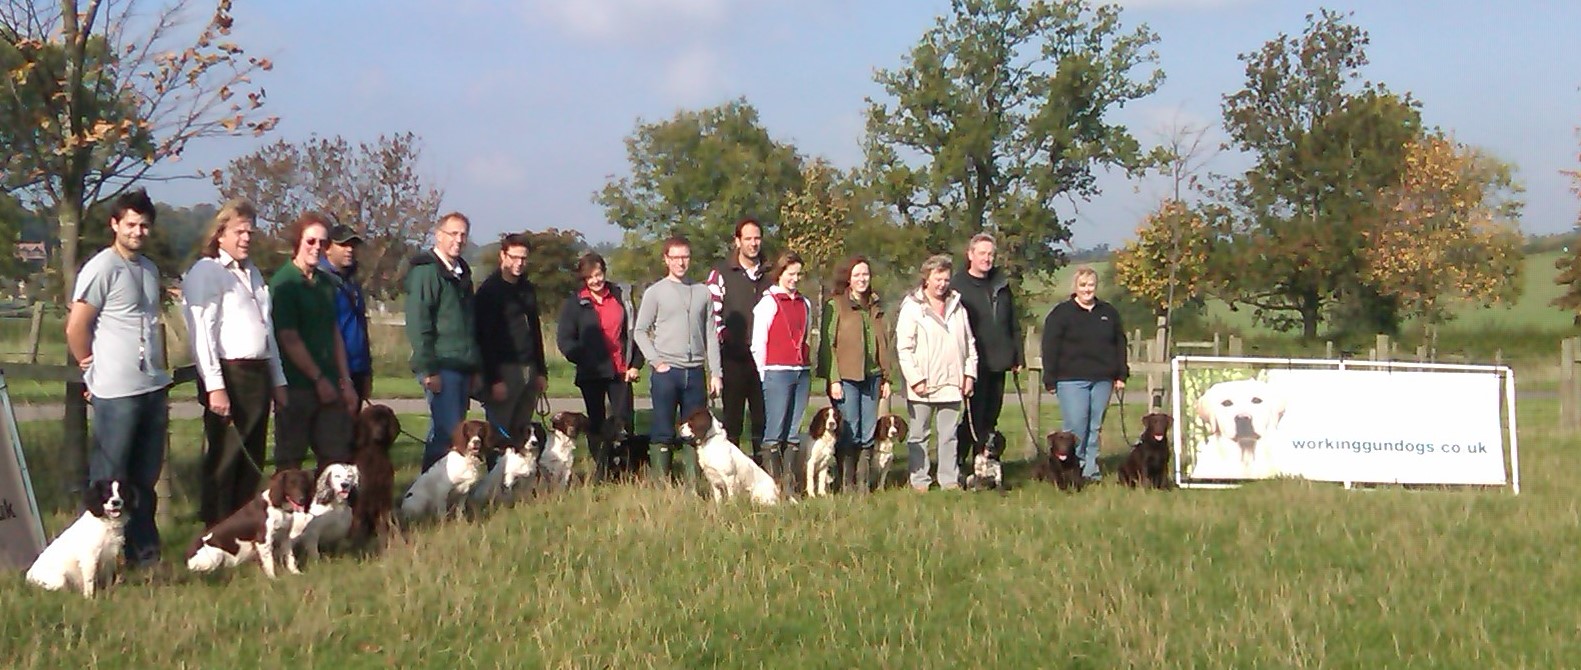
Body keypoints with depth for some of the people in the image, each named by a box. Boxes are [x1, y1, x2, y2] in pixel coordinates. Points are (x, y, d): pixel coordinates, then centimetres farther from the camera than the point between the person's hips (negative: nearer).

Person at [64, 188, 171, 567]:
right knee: (110, 479, 0)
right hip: (116, 392, -7)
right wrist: (93, 369, 1)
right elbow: (76, 327, -10)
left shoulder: (149, 269, 15)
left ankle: (145, 551, 22)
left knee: (146, 477, 13)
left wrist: (160, 373, 14)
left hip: (153, 387, 7)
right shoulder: (102, 268, -9)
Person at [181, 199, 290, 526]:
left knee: (252, 461, 10)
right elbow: (202, 333, -13)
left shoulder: (253, 273, 21)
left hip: (258, 374, 8)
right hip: (229, 375, -8)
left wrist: (278, 380, 19)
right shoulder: (206, 272, -5)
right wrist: (215, 386, -20)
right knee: (224, 460, -4)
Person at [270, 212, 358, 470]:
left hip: (329, 385, 6)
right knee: (290, 461, 2)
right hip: (296, 387, -6)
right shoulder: (283, 283, -8)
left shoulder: (326, 282, 13)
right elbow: (289, 338, -11)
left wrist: (345, 381, 10)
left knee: (337, 458, 7)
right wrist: (319, 378, -10)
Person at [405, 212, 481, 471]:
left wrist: (474, 366, 17)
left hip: (462, 367, 9)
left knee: (451, 430, 10)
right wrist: (428, 369, -19)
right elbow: (417, 324, -15)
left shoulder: (461, 272, 18)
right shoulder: (426, 271, -8)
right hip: (441, 368, -9)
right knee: (446, 431, -12)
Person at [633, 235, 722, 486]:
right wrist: (656, 362, -9)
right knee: (663, 432, -1)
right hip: (666, 372, -3)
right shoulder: (655, 292, 2)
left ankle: (692, 485, 11)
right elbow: (640, 331, 1)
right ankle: (661, 485, 3)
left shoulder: (702, 292, 10)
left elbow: (710, 335, 10)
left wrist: (715, 373, 5)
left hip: (695, 372, 3)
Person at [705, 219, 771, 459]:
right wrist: (722, 342, -11)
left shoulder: (769, 275, 13)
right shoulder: (722, 273, 1)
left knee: (762, 418, 6)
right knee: (732, 419, 3)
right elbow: (711, 312, -4)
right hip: (734, 358, -3)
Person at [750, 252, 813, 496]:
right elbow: (757, 344, -3)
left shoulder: (805, 303, 15)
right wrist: (766, 375, -3)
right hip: (777, 373, -6)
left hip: (802, 373, 6)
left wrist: (805, 365, 13)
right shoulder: (768, 303, -3)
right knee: (774, 432, -4)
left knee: (794, 433, 7)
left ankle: (792, 485, 11)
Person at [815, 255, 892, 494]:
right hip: (846, 378, -5)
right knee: (849, 434, -5)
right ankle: (846, 487, 3)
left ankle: (864, 487, 11)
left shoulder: (875, 307, 17)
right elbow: (827, 343, -6)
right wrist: (833, 379, -12)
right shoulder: (835, 305, -1)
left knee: (868, 435, 5)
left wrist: (886, 377, 13)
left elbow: (883, 344, 19)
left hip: (871, 376, 5)